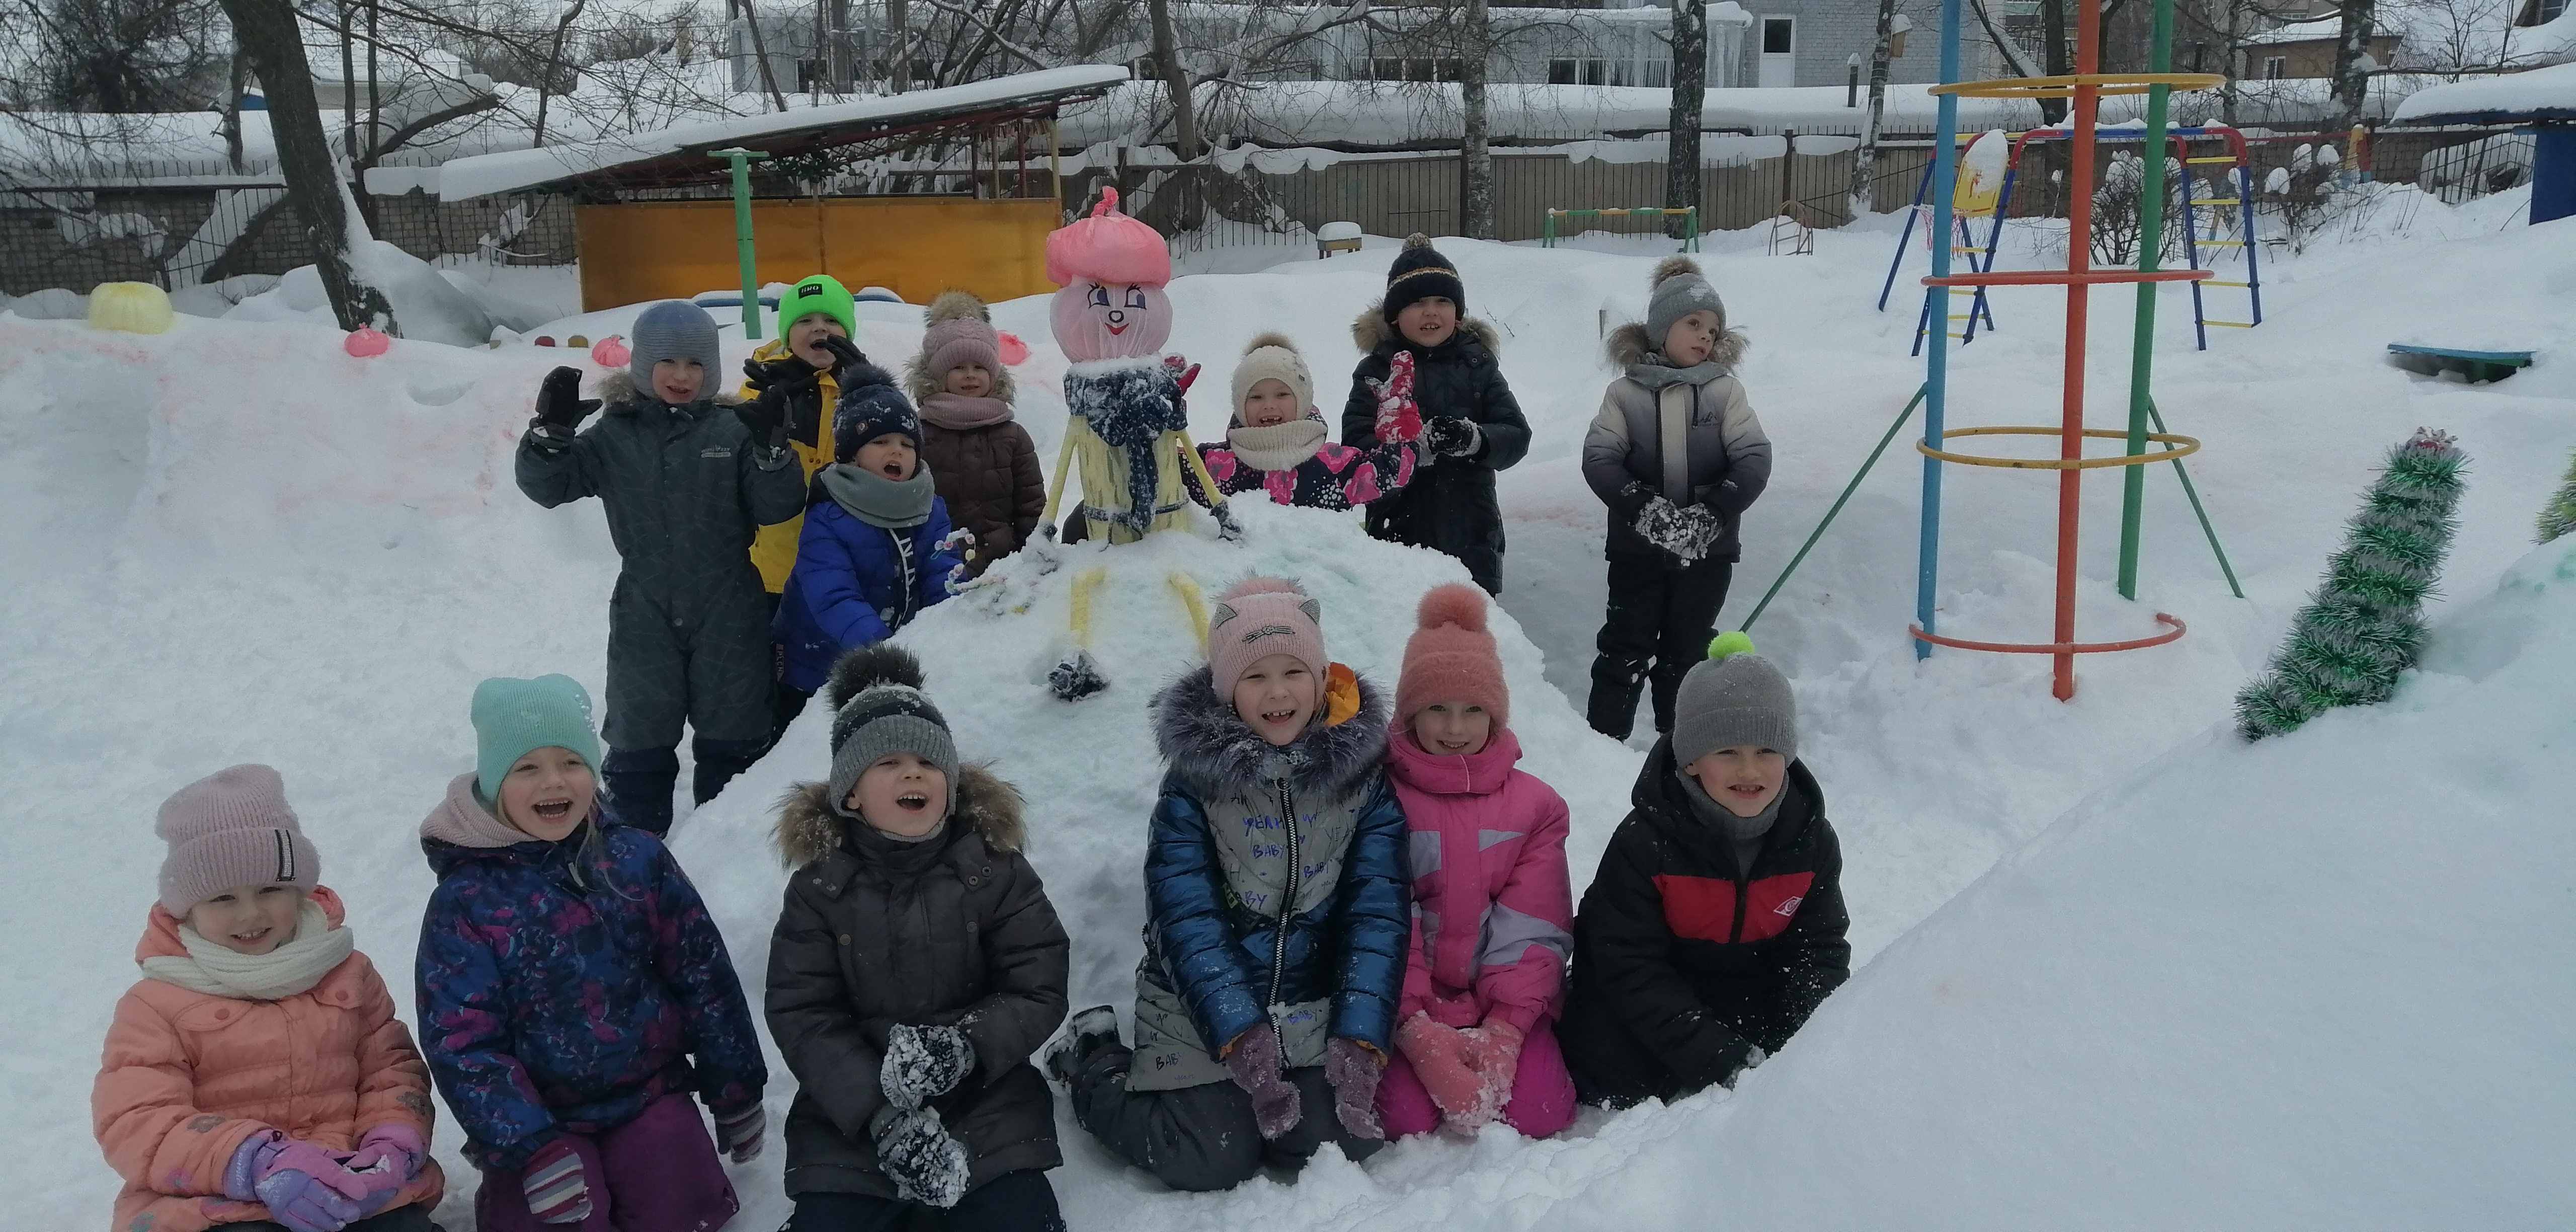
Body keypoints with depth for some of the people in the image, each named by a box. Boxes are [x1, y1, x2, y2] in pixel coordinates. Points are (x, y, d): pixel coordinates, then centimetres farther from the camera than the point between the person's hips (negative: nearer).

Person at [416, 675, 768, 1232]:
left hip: (649, 1092, 2)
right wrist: (536, 1151, -22)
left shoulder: (638, 858, -3)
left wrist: (737, 1094, 7)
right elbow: (461, 1042, -12)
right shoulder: (464, 900, -10)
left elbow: (704, 978, 4)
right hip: (539, 1115, -2)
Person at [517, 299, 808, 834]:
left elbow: (776, 509, -7)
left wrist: (771, 448, -23)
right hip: (645, 615, 1)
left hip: (729, 614, -1)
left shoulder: (733, 430, -2)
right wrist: (550, 431, -18)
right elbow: (547, 486, -1)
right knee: (640, 741, 9)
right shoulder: (615, 437, 2)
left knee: (733, 741, 9)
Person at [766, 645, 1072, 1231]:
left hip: (984, 1096, 0)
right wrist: (881, 1115, -20)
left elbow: (1040, 989, -3)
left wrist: (966, 1045, -22)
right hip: (853, 1109, 1)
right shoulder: (821, 885, -1)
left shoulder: (993, 867, -1)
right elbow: (801, 1014, -7)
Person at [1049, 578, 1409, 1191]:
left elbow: (1378, 913, -7)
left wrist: (1359, 1042, -18)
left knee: (1352, 1138, -16)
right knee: (1209, 1162, -14)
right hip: (1203, 1012, -2)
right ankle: (1094, 1063, 13)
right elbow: (1185, 918, -14)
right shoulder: (1194, 782, -9)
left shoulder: (1365, 777, -4)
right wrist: (1242, 1036, -25)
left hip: (1316, 1015, 2)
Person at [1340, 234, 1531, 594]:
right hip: (1397, 535, -2)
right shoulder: (1376, 370, 3)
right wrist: (1417, 446, -24)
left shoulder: (1477, 365, 9)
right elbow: (1356, 444, -8)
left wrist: (1474, 439, -19)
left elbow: (1517, 436, 2)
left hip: (1471, 539, 2)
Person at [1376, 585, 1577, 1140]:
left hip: (1505, 1003, 2)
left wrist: (1504, 1031, -16)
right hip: (1409, 1005, -2)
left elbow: (1535, 930, -2)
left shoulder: (1536, 805, 6)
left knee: (1539, 1111, -19)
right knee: (1408, 1116, -25)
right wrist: (1419, 1035, -22)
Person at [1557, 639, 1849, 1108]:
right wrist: (1719, 1060, -31)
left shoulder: (1811, 842, -10)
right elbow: (1629, 968, -23)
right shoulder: (1644, 842, -23)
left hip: (1753, 998, 4)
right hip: (1644, 1010, -4)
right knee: (1621, 1081, -25)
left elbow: (1820, 950, -2)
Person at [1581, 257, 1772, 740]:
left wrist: (1712, 513, -19)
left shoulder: (1725, 390, 0)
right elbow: (1599, 457, -9)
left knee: (1687, 653, 11)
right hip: (1637, 549, -1)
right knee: (1625, 649, 2)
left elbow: (1754, 459, -7)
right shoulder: (1625, 392, -2)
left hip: (1707, 550, 1)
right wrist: (1642, 506, -22)